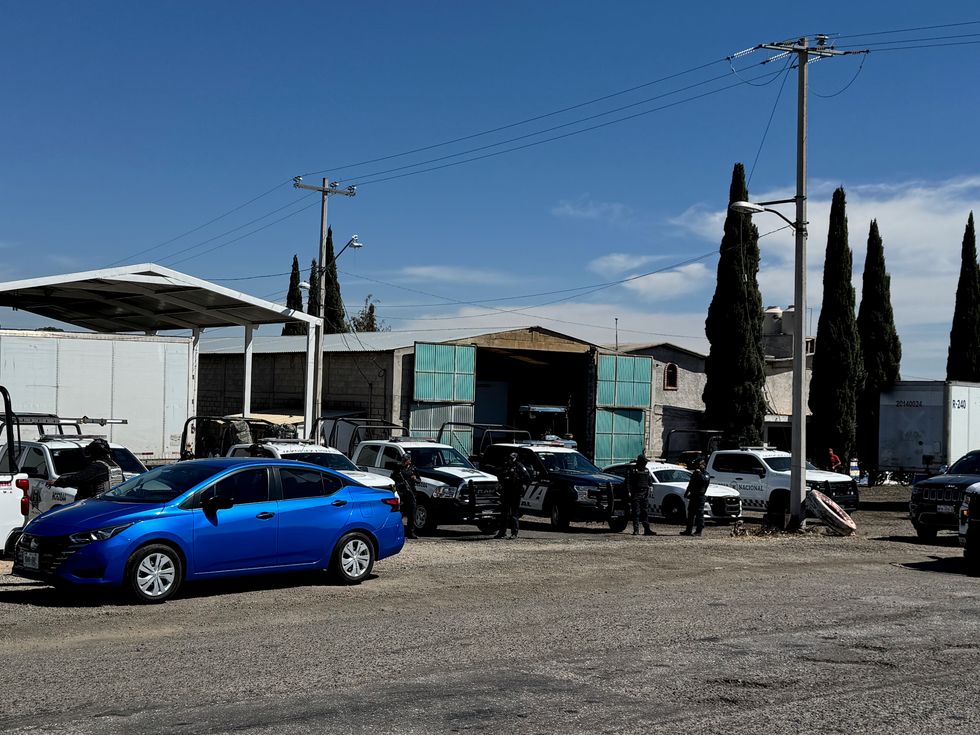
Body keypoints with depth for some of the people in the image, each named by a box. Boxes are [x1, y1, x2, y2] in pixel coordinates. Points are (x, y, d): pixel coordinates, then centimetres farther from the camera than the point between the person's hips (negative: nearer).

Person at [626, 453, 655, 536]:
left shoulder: (646, 470, 16)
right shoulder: (632, 470, -1)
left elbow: (649, 482, 23)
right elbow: (628, 482, -4)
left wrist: (648, 491, 13)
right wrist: (629, 491, -13)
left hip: (644, 494, 5)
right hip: (635, 494, -5)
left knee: (645, 512, 3)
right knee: (636, 513, -4)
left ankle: (647, 529, 2)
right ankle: (636, 530, -2)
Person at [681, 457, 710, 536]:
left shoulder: (706, 474, -4)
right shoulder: (694, 473, 19)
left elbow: (705, 480, -28)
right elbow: (690, 484, 28)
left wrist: (699, 473, -25)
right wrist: (687, 492, 22)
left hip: (700, 496, -8)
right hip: (693, 496, 8)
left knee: (699, 514, -7)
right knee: (690, 513, 10)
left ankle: (698, 531, -6)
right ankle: (688, 530, 16)